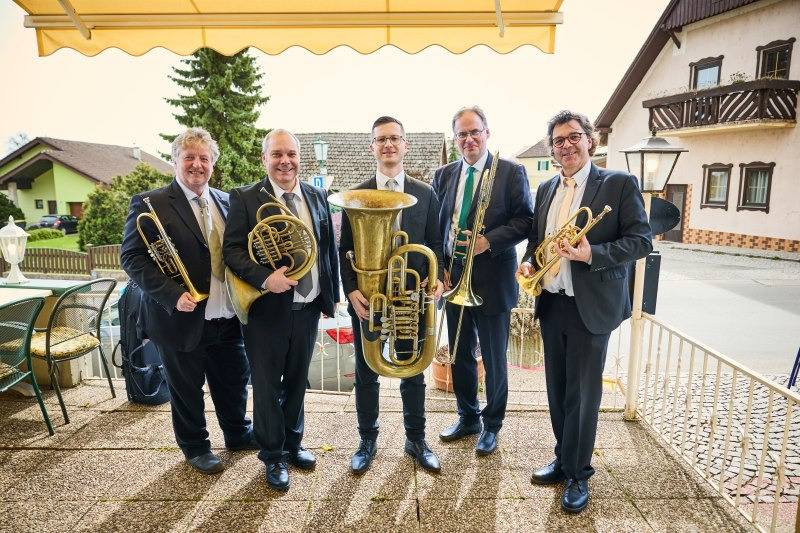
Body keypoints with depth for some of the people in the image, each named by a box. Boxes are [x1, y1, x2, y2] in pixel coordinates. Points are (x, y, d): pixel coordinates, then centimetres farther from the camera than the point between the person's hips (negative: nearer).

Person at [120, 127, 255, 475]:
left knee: (235, 381, 21)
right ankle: (195, 447, 37)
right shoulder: (149, 204, -9)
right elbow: (132, 257, -13)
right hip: (182, 320, -5)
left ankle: (238, 434, 45)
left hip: (227, 318, 5)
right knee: (187, 390, 14)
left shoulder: (225, 202, 8)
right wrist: (172, 294, -24)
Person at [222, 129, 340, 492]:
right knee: (267, 387, 10)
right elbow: (232, 249, -10)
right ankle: (273, 457, 30)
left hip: (308, 308, 4)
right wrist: (264, 278, -25)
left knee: (297, 381, 18)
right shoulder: (245, 198, -6)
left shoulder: (317, 196, 6)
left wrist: (331, 294, 8)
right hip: (267, 309, -3)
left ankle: (293, 444, 39)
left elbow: (329, 248, 10)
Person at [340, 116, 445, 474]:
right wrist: (351, 290, -11)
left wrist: (436, 279, -12)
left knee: (413, 374, 14)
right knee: (366, 375, 13)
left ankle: (416, 440, 33)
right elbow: (345, 249, 1)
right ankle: (367, 441, 33)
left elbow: (434, 244, 5)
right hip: (366, 299, 0)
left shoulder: (425, 194, 3)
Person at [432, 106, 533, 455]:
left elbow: (525, 220, -8)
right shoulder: (444, 175, 9)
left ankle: (491, 425, 30)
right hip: (453, 278, 5)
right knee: (460, 356, 16)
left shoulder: (511, 172, -4)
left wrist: (490, 240, -22)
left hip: (492, 280, -4)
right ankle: (467, 418, 36)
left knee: (494, 360, 9)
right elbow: (434, 226, 9)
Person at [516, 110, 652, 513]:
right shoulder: (546, 189, 11)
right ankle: (563, 459, 35)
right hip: (550, 304, 5)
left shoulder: (619, 183, -6)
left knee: (582, 394, 6)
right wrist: (529, 262, -3)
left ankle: (578, 474, 24)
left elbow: (641, 241, -10)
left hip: (590, 307, -5)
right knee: (557, 390, 16)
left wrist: (592, 254, -24)